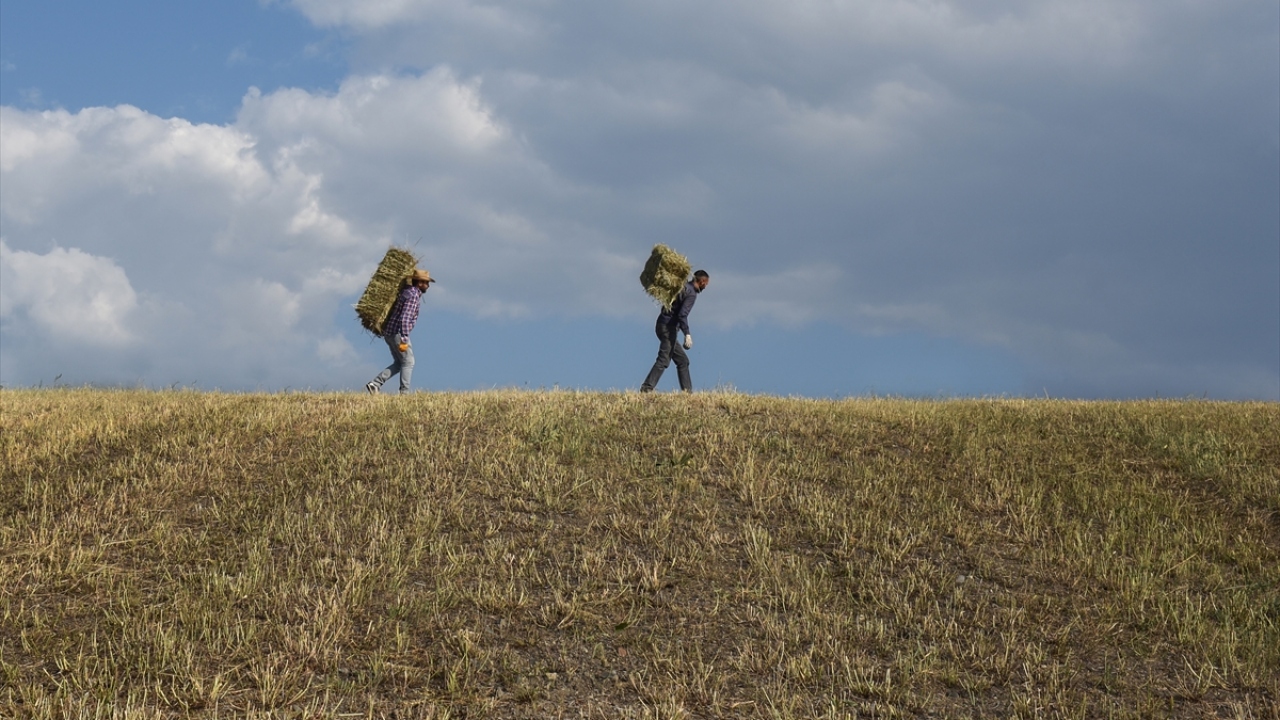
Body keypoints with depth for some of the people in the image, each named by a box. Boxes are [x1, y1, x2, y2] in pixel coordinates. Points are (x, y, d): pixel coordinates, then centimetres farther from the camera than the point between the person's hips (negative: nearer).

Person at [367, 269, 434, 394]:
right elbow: (405, 318, -25)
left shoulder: (407, 291, 14)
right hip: (398, 332, -9)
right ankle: (404, 393, -2)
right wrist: (404, 340, -27)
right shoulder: (413, 295, -16)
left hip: (389, 332, 9)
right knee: (408, 362, 0)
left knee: (398, 363, 14)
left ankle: (375, 384, 6)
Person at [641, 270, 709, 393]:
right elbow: (682, 314, -23)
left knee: (682, 360, 13)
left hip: (663, 325, 10)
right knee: (663, 360, -15)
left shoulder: (682, 286, 14)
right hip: (668, 328, -10)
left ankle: (687, 391, 11)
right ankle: (647, 388, -23)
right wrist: (687, 334, -27)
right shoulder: (691, 294, -12)